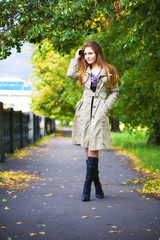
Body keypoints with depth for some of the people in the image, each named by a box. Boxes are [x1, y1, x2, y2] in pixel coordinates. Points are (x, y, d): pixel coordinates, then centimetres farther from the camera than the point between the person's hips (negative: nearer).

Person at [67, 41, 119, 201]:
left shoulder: (108, 71, 9)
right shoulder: (83, 71, 15)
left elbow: (114, 92, 11)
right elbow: (70, 74, -6)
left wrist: (106, 107, -2)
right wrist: (76, 58, 5)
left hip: (99, 112, -3)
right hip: (84, 111, 3)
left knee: (92, 149, -12)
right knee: (88, 150, 3)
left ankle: (87, 186, -11)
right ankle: (97, 185, 13)